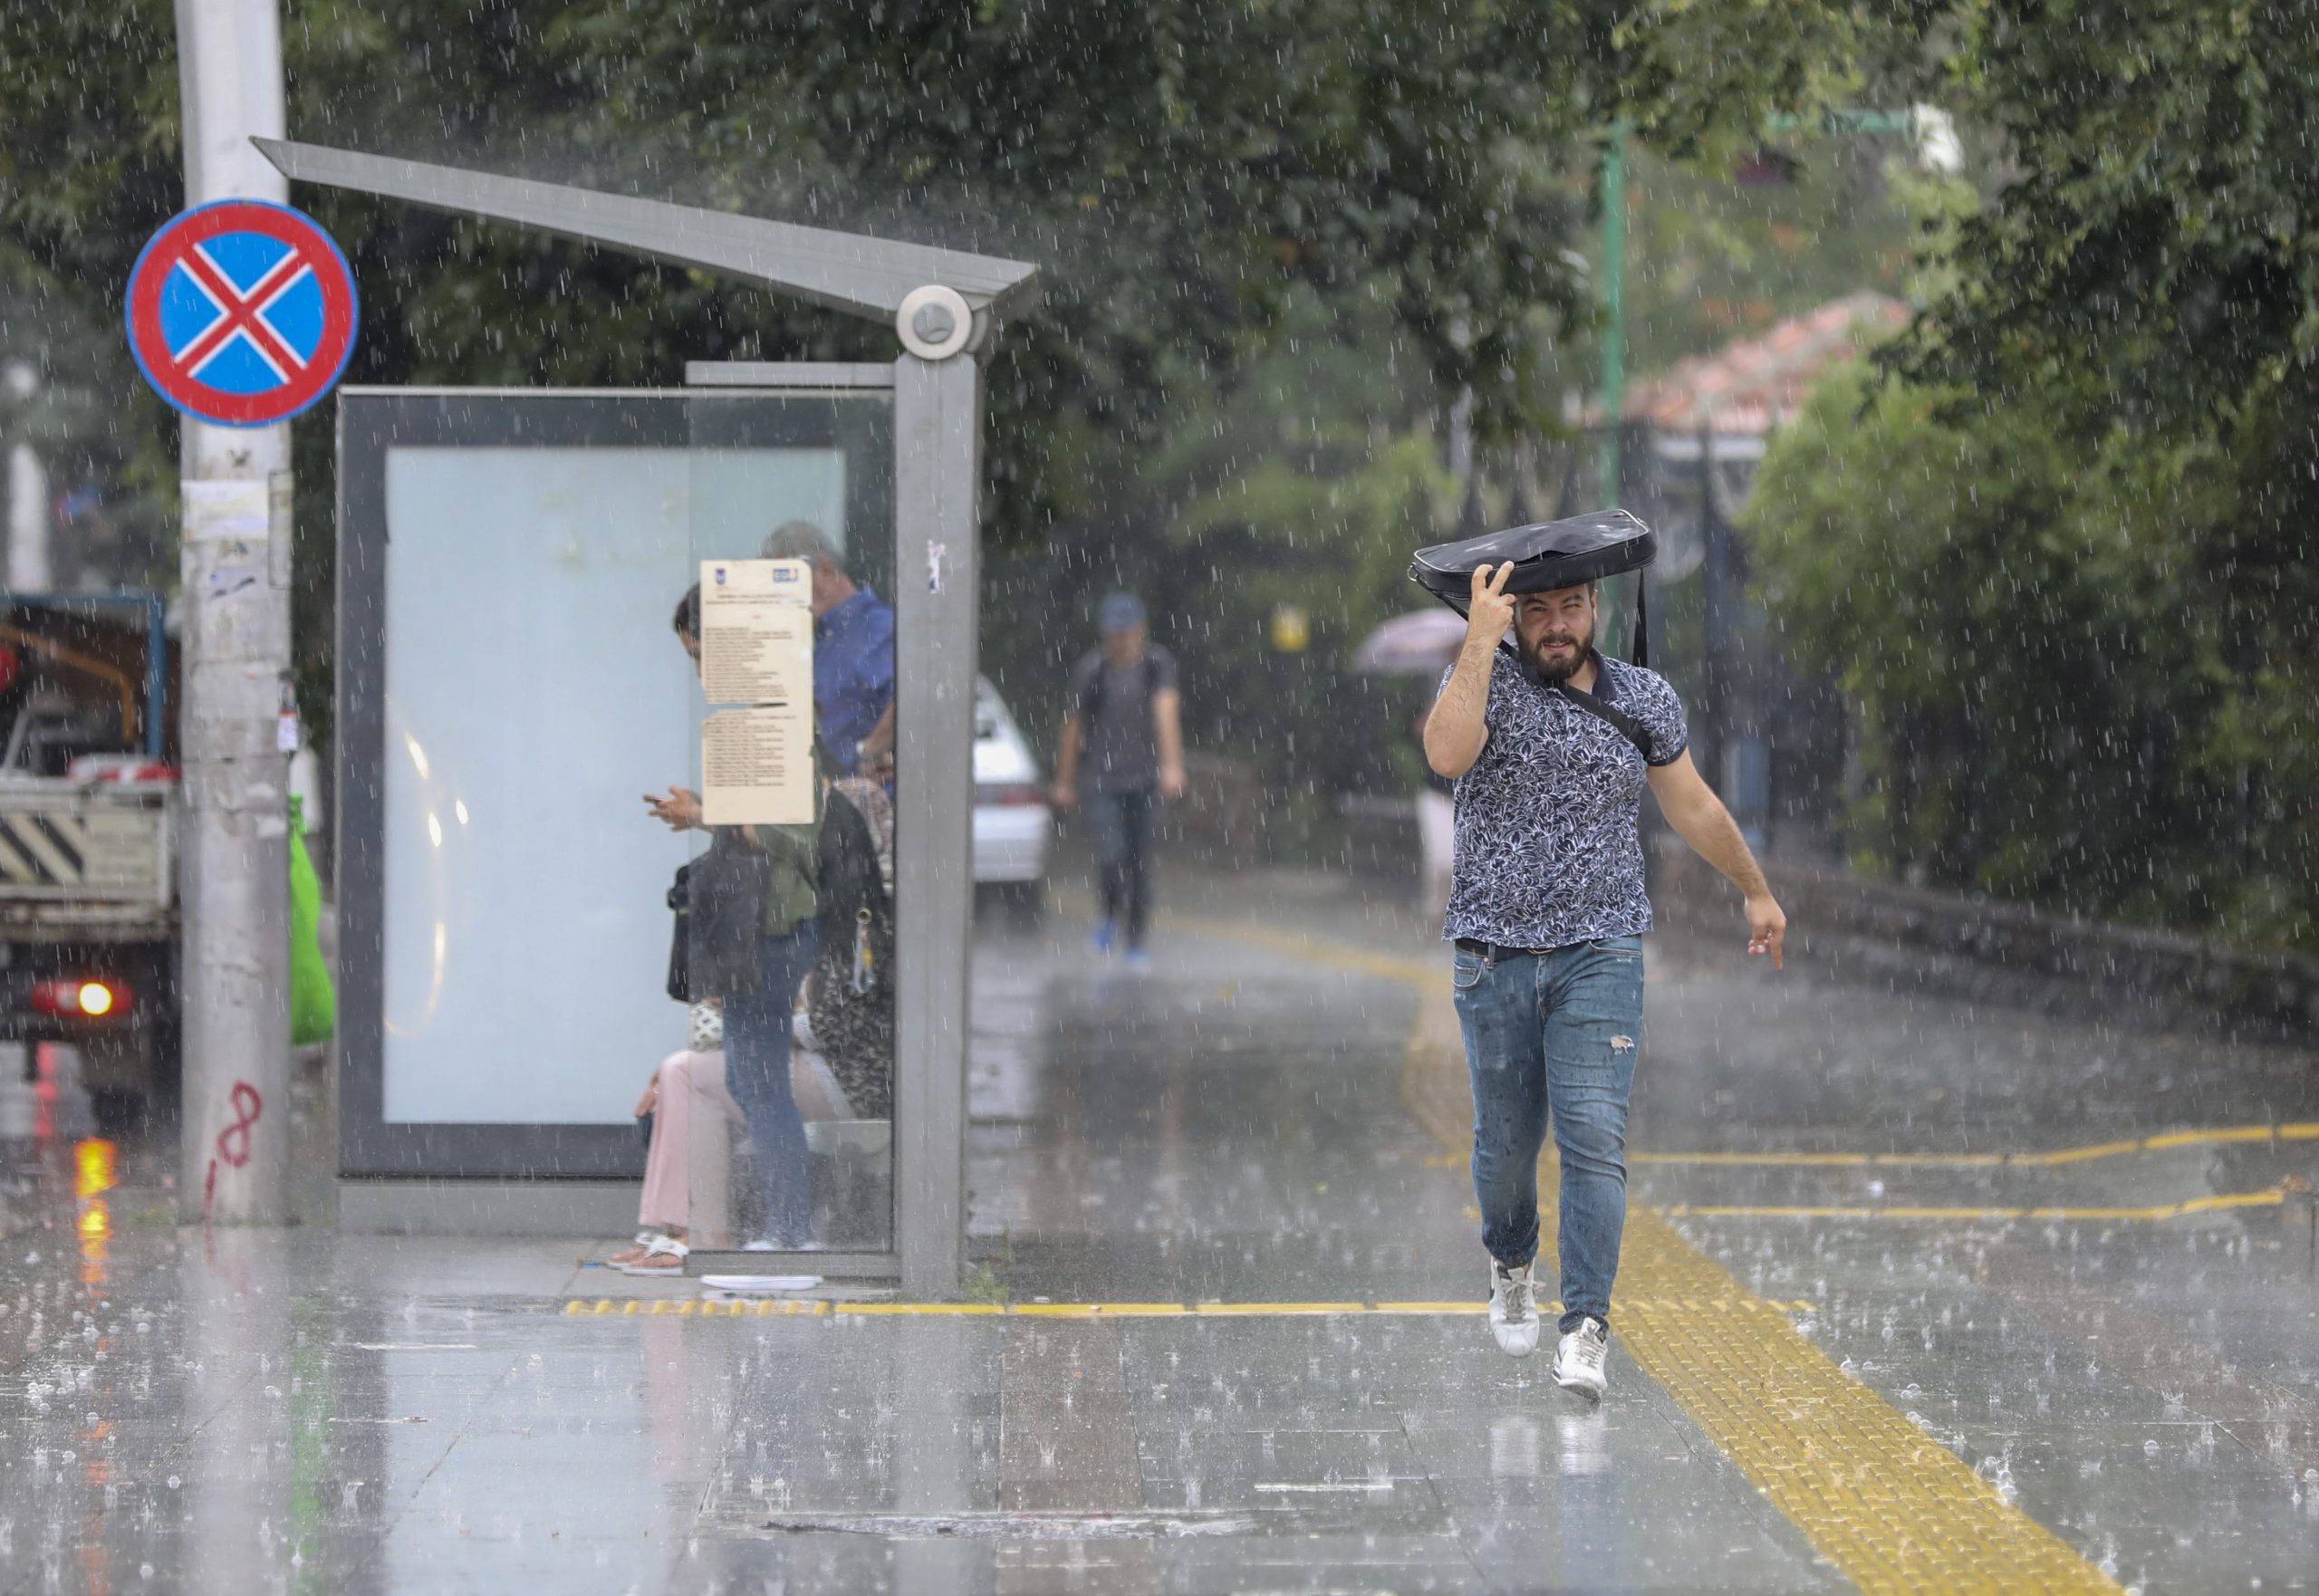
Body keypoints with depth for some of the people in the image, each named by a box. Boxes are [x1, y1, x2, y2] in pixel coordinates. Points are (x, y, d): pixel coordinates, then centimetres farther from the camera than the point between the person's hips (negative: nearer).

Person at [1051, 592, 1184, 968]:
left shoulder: (1157, 664, -4)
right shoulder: (1091, 670, -2)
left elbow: (1167, 711, -17)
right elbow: (1073, 725, 6)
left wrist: (1172, 765, -31)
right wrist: (1064, 782, 11)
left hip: (1145, 779, 1)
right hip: (1103, 779, -1)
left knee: (1140, 863, 3)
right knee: (1113, 858, -16)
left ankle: (1135, 945, 14)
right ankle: (1111, 918, 12)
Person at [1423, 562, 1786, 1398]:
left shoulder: (1644, 698, 6)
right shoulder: (1484, 681, -3)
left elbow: (1694, 806, 20)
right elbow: (1447, 754, -26)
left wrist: (1756, 890, 28)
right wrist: (1481, 638, -25)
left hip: (1601, 952, 1)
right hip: (1495, 951, 0)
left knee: (1593, 1137, -13)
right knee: (1506, 1138, 9)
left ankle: (1585, 1329, -16)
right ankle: (1510, 1265, 40)